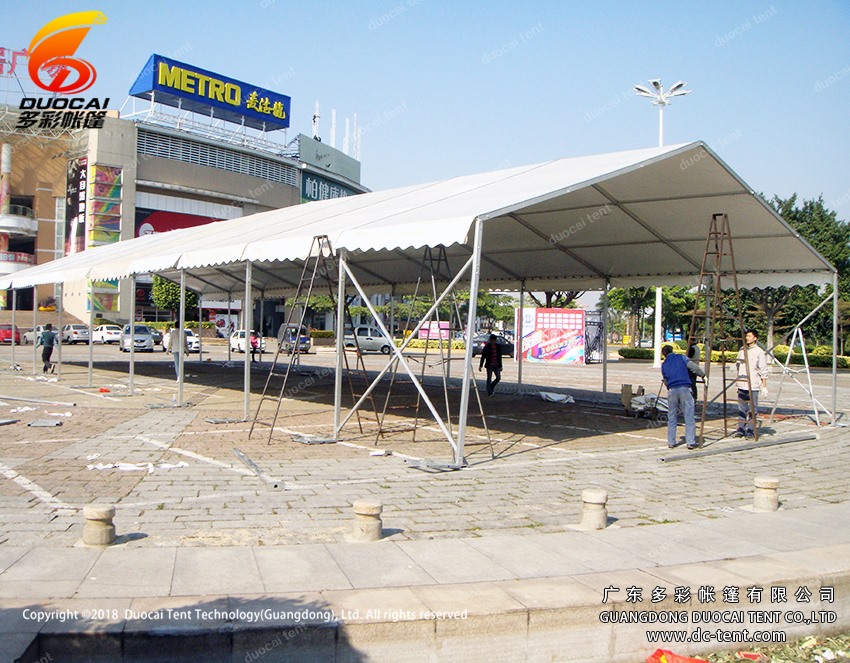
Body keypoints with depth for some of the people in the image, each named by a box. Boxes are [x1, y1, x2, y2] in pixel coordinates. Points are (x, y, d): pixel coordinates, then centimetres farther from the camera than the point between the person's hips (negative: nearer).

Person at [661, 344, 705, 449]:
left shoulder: (663, 365, 19)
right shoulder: (681, 357, 12)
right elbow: (693, 367, 0)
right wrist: (704, 374, 10)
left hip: (671, 390, 3)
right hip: (684, 388, -3)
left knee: (672, 417, 11)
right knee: (689, 417, 0)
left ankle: (671, 442, 13)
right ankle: (691, 442, -2)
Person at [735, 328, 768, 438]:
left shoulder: (760, 351, -3)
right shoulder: (742, 350, 12)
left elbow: (763, 370, -5)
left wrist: (764, 386, -7)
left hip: (753, 385, -5)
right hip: (742, 384, 5)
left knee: (753, 409, 2)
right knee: (741, 408, 7)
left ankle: (751, 430, 7)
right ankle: (741, 429, 12)